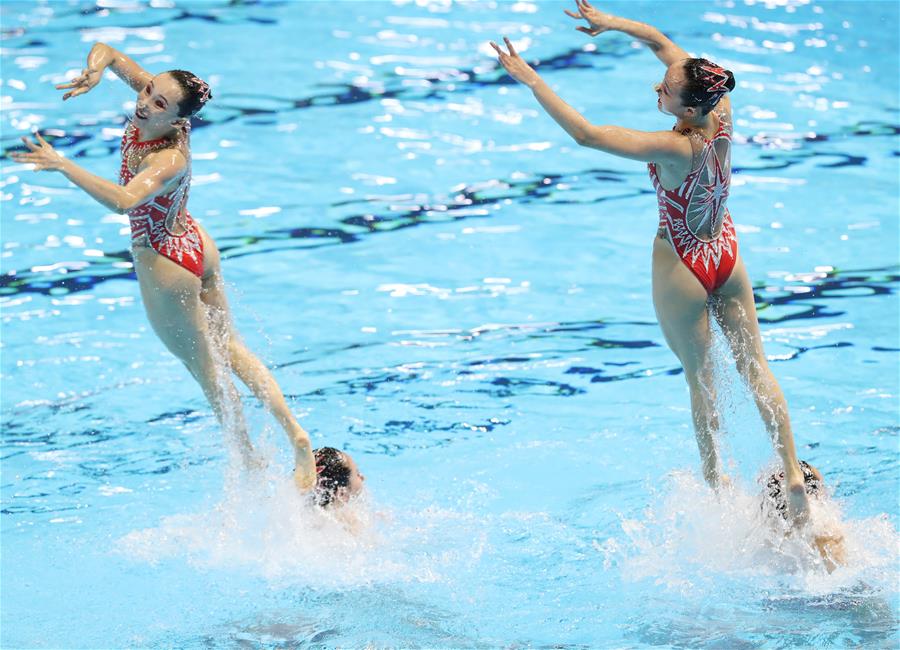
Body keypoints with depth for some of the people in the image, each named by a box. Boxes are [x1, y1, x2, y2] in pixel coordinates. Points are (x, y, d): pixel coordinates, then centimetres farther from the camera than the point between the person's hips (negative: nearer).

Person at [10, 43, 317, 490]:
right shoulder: (157, 99, -15)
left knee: (206, 369, 12)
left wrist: (62, 166, -57)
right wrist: (95, 71, -28)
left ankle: (252, 466, 28)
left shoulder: (169, 160, -36)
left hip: (164, 261, -9)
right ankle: (295, 434, 24)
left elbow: (122, 201, -55)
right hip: (194, 244, 9)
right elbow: (106, 51, -6)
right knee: (229, 348, 23)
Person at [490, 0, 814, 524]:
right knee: (755, 366, 14)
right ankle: (793, 472, 12)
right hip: (728, 258, 6)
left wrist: (530, 79, -31)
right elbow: (662, 43, -4)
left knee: (700, 376, 13)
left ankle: (715, 480, 26)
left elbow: (585, 133, -36)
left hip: (683, 269, -6)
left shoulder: (674, 148, -33)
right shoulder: (723, 118, -15)